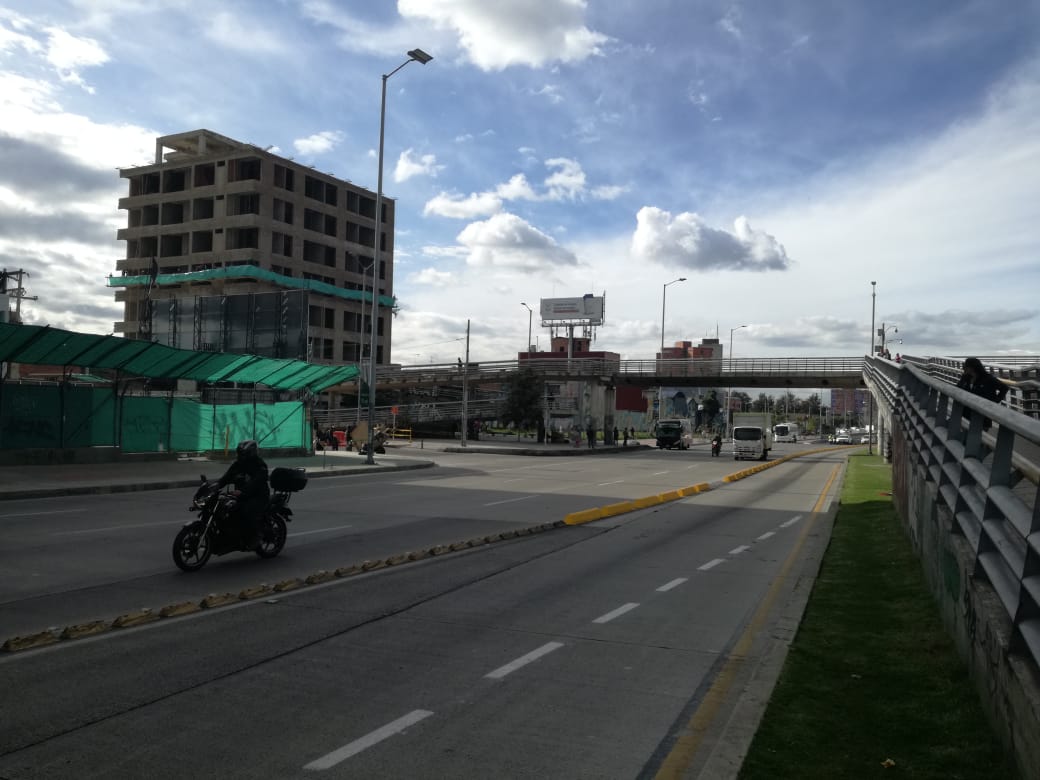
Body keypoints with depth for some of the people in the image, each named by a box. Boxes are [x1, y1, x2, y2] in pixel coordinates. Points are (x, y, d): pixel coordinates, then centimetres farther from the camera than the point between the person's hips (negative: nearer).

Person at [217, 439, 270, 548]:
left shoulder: (260, 466, -12)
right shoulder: (238, 464, 11)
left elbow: (256, 483, -27)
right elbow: (227, 476, 2)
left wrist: (242, 491, -40)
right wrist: (217, 484, -17)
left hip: (258, 496, -7)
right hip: (241, 496, 7)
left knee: (248, 511, -32)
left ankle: (255, 538, -15)